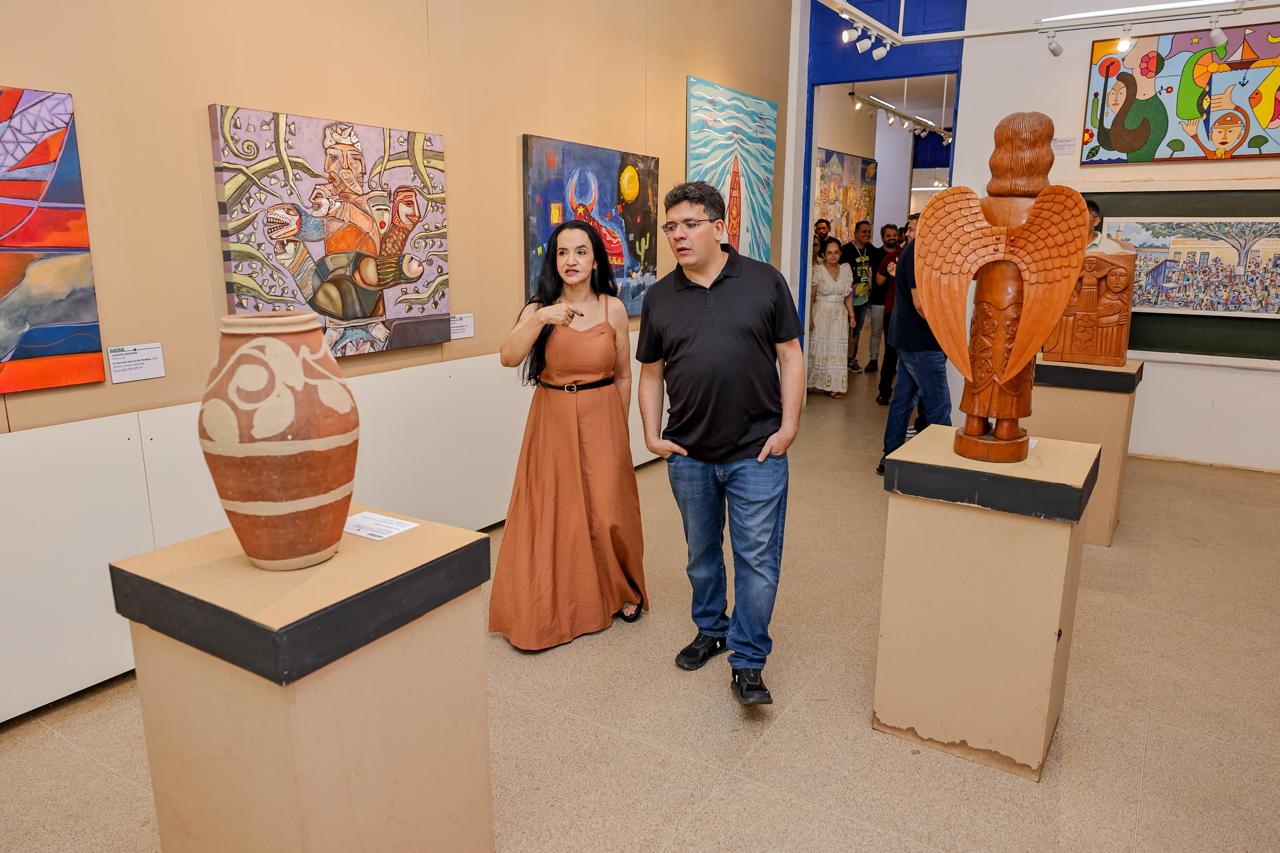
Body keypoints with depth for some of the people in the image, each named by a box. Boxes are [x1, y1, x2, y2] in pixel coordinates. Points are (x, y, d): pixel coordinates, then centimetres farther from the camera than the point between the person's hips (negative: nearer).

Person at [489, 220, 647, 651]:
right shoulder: (539, 308, -1)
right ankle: (552, 607, 22)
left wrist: (618, 426, 9)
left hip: (601, 419, -1)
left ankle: (623, 591, 30)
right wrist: (540, 319, -30)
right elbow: (508, 357, -17)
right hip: (552, 420, 1)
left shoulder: (613, 308, -1)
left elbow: (623, 375, 6)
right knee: (553, 513, 4)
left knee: (606, 511, 3)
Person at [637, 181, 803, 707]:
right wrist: (652, 434, 2)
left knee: (757, 557, 2)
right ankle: (711, 630, 39)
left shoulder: (764, 282, -2)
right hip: (688, 454, 3)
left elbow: (790, 355, 0)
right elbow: (651, 372, 11)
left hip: (757, 451, -3)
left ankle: (748, 663, 14)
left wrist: (788, 425, -7)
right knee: (702, 553, 18)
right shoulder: (660, 298, 5)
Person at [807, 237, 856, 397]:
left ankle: (833, 386, 9)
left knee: (837, 350, 4)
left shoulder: (846, 269, 8)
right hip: (820, 315, -4)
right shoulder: (817, 270, -6)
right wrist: (809, 318, -15)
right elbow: (810, 296, -9)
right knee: (818, 348, 1)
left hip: (839, 316, 4)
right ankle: (812, 382, 10)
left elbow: (848, 296, 12)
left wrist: (851, 315, 6)